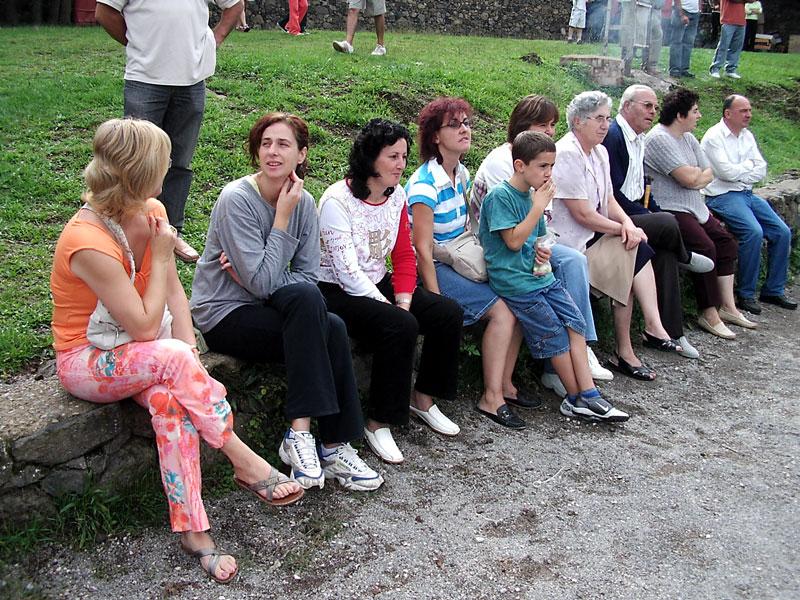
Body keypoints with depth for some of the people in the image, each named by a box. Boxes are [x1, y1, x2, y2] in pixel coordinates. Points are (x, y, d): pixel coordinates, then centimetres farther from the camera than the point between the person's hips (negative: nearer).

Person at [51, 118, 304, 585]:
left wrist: (187, 341, -16)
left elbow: (174, 290, 1)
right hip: (86, 362, -6)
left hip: (139, 352, 6)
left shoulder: (151, 213, -4)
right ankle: (243, 459, -20)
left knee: (170, 399, -28)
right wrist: (162, 255, -20)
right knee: (171, 358, -34)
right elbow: (145, 327, -26)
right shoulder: (89, 244, -29)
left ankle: (193, 529, -26)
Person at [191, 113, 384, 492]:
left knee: (334, 329, -23)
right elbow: (263, 283, -22)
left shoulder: (303, 202, 1)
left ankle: (335, 446, -17)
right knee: (306, 298, -30)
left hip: (268, 307, 6)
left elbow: (309, 276, 0)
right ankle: (300, 431, -28)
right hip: (225, 315, -5)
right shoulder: (236, 199, -17)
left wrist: (255, 275, -15)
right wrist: (282, 217, -19)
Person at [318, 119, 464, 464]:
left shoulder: (396, 196, 4)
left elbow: (405, 255, 5)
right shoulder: (337, 201, -17)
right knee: (401, 327, -31)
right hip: (337, 292, -8)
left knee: (449, 314, -8)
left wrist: (403, 302, -10)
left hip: (378, 283, 8)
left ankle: (422, 399, 10)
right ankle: (378, 423, -17)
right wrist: (389, 308, -20)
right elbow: (346, 270, -22)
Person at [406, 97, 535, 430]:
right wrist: (437, 300, -20)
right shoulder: (425, 184, -19)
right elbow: (422, 249, -21)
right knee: (501, 309, -19)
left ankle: (505, 384, 5)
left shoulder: (462, 174, 7)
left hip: (460, 262, 8)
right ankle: (491, 398, -10)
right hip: (433, 268, -8)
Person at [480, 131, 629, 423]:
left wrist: (542, 251, 1)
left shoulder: (532, 195, 12)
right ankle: (577, 398, 9)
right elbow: (514, 241, -19)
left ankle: (587, 394, -1)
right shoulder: (500, 196, -13)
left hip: (539, 275, 8)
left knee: (575, 324, -3)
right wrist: (539, 207, -16)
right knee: (555, 335, -6)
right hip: (514, 281, -8)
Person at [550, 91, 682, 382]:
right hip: (569, 242, -8)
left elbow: (608, 199, 13)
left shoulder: (599, 152, 13)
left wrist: (627, 222, -8)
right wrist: (623, 230, -11)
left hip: (594, 237, 8)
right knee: (634, 252, -17)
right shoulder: (566, 154, -17)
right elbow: (582, 214, -20)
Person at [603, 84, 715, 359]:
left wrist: (656, 213, 7)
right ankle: (685, 257, 12)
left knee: (665, 251, -12)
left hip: (633, 214, 9)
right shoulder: (612, 136, -13)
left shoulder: (638, 139, 17)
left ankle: (668, 332, -7)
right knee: (667, 224, -27)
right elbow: (613, 192, -18)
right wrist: (653, 217, -15)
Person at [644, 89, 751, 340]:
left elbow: (708, 173, 15)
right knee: (705, 246, -23)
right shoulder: (658, 139, -16)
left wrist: (695, 176, -4)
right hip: (670, 210, -10)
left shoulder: (687, 138, 15)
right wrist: (699, 172, 0)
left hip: (694, 207, 10)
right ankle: (709, 314, -13)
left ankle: (727, 306, 7)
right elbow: (690, 179, -20)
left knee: (726, 241, 2)